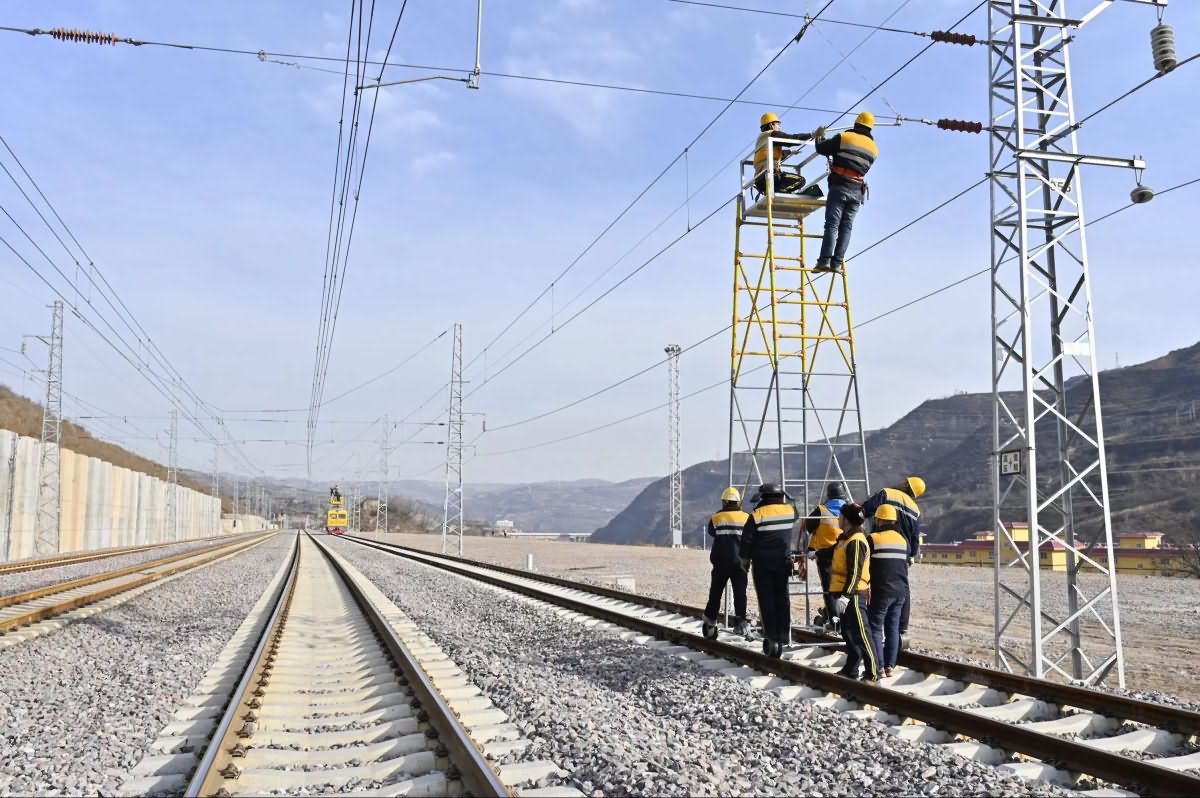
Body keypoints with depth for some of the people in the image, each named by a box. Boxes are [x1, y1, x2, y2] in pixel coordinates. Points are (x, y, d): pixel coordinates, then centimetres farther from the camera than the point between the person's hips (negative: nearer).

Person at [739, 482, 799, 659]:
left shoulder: (757, 515, -8)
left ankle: (771, 637, -1)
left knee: (766, 599, 2)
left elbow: (747, 539, -5)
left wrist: (745, 558, 6)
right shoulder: (790, 510, 1)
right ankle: (783, 635, 10)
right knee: (782, 597, 11)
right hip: (784, 561, 3)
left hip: (762, 563, -3)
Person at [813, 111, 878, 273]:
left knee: (832, 224, -8)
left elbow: (821, 149, 3)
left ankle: (825, 261, -17)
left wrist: (819, 138, 26)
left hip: (839, 187, -4)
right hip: (857, 191, 4)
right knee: (846, 227, 4)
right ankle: (837, 263, -3)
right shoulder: (873, 148, 13)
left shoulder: (843, 138, -1)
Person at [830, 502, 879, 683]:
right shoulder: (846, 539, 15)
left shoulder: (856, 542, -18)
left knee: (860, 634, -8)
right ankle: (850, 670, 24)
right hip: (845, 595, 11)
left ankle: (873, 673, -5)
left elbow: (855, 572, -23)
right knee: (849, 634, 16)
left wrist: (846, 595, -26)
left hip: (853, 595, -11)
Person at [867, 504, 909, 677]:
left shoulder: (873, 539, -9)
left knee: (875, 629, 0)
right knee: (893, 629, 11)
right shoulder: (903, 540, 10)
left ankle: (879, 667, -5)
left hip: (881, 591, -6)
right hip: (900, 591, 6)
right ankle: (890, 666, 12)